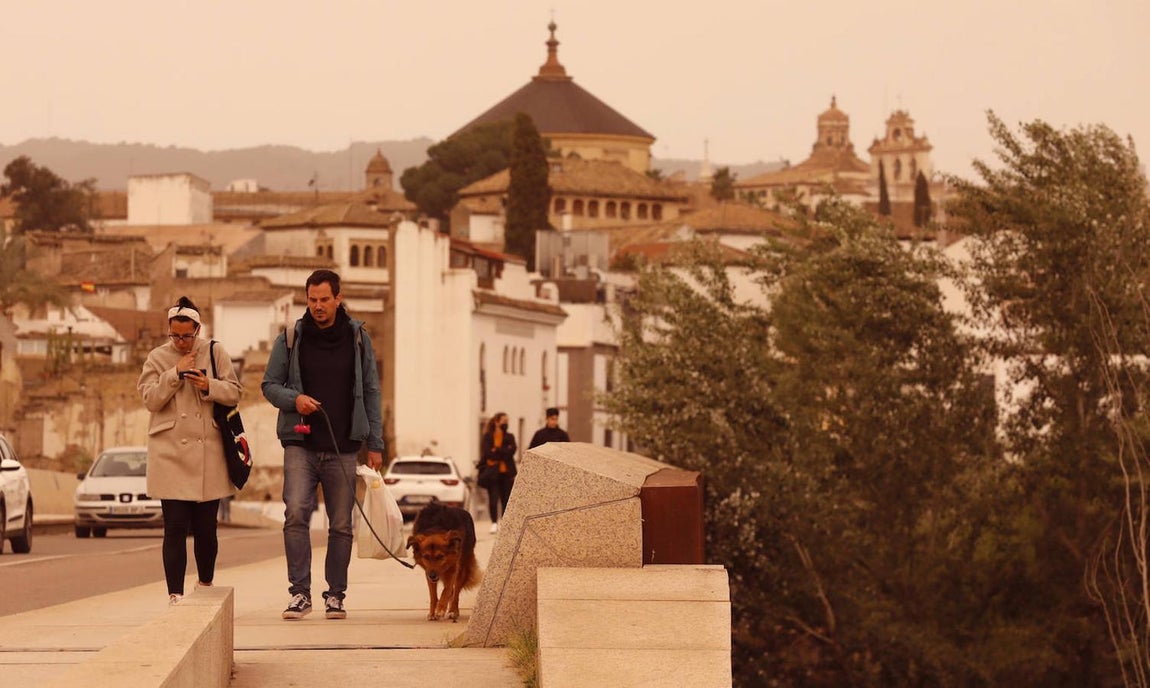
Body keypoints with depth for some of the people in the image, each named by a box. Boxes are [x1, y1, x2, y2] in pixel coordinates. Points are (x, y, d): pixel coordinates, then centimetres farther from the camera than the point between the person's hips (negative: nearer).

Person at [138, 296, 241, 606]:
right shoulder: (157, 358, 6)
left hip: (208, 455, 1)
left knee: (205, 528, 6)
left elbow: (235, 393, 6)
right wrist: (175, 374, -12)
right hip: (170, 454, -1)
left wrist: (211, 386, -12)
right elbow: (150, 399, -2)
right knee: (175, 528, -6)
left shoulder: (215, 353, 8)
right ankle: (175, 595, -4)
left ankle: (206, 586, 27)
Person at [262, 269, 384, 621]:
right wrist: (294, 399, -13)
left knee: (341, 525, 3)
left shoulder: (358, 339, 8)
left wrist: (375, 443, 6)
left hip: (342, 448, 1)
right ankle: (300, 592, -12)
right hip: (301, 445, -1)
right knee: (296, 514, -16)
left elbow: (370, 392, 11)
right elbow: (270, 385, 9)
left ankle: (335, 595, 12)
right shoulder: (290, 339, 4)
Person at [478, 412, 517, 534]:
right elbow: (487, 453, -11)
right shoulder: (488, 437, 3)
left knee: (506, 499, 3)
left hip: (507, 473, 2)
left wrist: (496, 451, -9)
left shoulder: (510, 437, 11)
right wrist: (504, 452, -10)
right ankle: (494, 523, -5)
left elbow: (511, 451, -5)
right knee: (493, 498, -8)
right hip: (492, 472, -2)